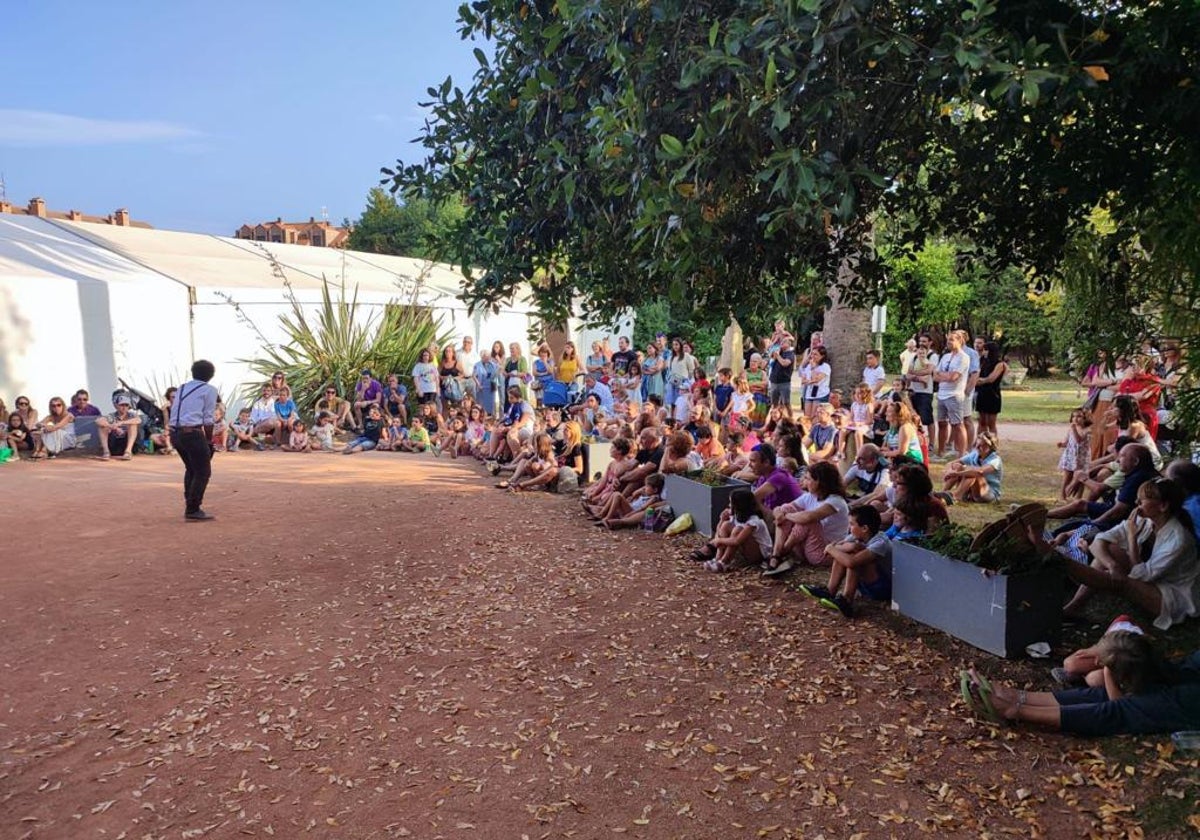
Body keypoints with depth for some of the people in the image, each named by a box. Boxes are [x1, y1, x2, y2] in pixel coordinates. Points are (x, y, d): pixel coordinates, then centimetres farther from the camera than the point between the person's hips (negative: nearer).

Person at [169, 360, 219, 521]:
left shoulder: (182, 388, 19)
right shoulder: (209, 390, 1)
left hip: (175, 433, 7)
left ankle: (190, 504, 31)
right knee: (203, 472, 2)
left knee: (191, 469, 24)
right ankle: (193, 511, 0)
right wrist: (209, 441, 4)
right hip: (192, 433, -7)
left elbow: (172, 414, 17)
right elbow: (208, 419, -4)